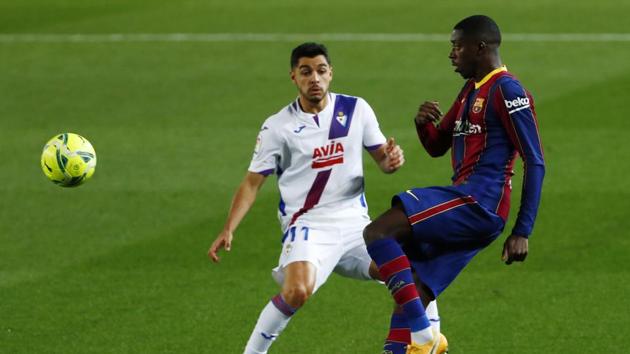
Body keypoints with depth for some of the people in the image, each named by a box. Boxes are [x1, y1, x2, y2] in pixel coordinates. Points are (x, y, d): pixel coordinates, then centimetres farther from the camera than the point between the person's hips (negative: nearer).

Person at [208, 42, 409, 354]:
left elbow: (382, 159, 12)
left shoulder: (356, 109, 5)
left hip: (354, 222, 4)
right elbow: (252, 182, 1)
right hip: (307, 224, -4)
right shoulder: (278, 127, -2)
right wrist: (228, 231, -10)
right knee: (297, 291, -31)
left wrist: (391, 160, -13)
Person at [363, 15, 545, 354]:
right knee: (413, 297, 4)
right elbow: (437, 147, 28)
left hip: (478, 204, -9)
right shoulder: (470, 91, 21)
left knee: (377, 233, -19)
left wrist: (522, 232, -16)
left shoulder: (507, 91, -8)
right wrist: (424, 124, 3)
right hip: (468, 208, 9)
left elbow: (535, 163, -12)